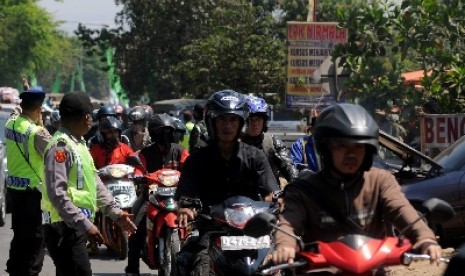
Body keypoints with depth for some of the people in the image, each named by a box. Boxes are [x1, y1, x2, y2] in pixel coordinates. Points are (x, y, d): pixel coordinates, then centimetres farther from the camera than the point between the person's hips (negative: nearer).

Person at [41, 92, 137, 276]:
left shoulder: (79, 143, 17)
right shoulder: (61, 146, -17)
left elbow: (95, 182, 22)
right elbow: (57, 193, -23)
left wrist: (115, 212, 14)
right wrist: (85, 225, -26)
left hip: (76, 226, 10)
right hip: (65, 228, -10)